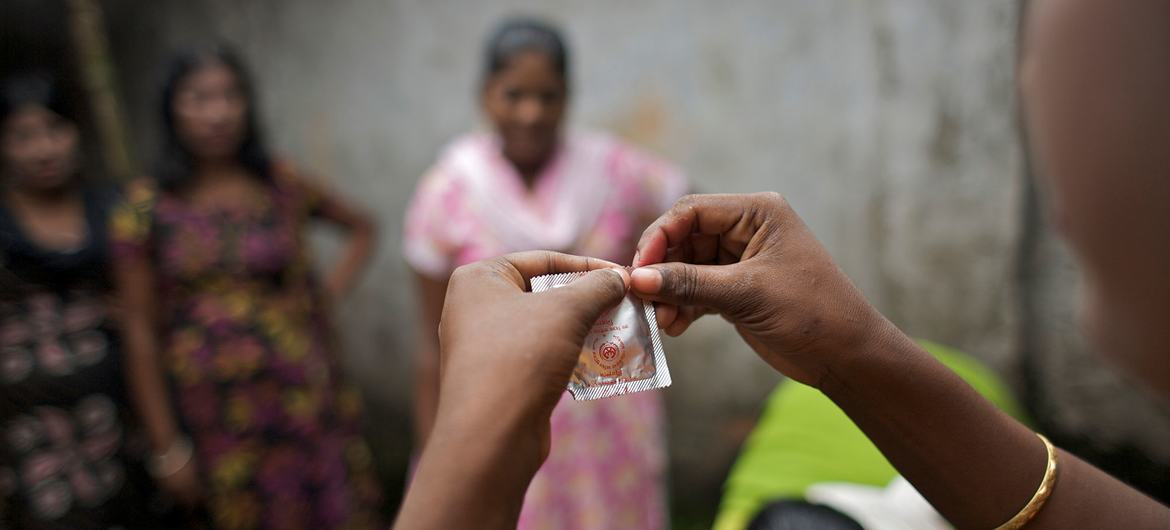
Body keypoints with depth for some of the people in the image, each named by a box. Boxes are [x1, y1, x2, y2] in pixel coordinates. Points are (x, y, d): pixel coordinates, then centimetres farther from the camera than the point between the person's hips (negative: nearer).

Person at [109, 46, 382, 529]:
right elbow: (141, 331, -3)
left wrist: (329, 296, 0)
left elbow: (361, 228, 14)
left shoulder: (282, 184, -1)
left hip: (303, 395, 1)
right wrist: (167, 446, -3)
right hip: (216, 418, 0)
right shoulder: (145, 206, -4)